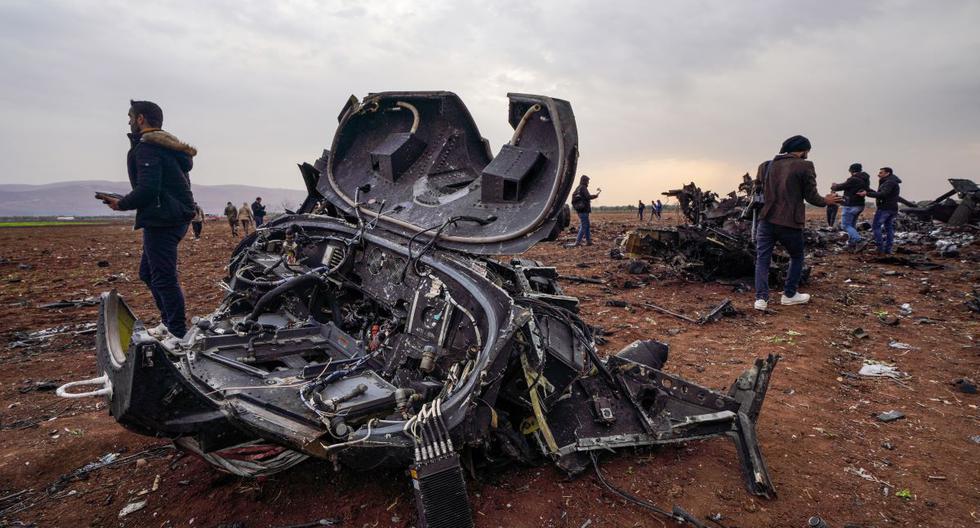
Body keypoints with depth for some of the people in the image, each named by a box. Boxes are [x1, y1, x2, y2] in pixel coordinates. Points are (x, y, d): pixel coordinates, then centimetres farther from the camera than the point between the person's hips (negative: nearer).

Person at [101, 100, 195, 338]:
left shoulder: (147, 148, -13)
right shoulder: (170, 146, 19)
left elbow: (147, 189, -23)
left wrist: (122, 204, -8)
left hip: (162, 220, -11)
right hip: (177, 216, 11)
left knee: (163, 277, -7)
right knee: (148, 272, 20)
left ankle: (178, 333, -2)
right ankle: (169, 322, 25)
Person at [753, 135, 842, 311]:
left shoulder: (766, 166, 8)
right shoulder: (804, 166, -4)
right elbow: (811, 196, -2)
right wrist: (826, 201, 17)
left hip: (766, 220, 3)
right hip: (790, 223, -3)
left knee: (762, 259, 5)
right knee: (797, 257, 19)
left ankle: (761, 298, -5)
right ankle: (789, 294, 23)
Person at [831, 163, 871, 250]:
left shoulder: (853, 180, -18)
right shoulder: (865, 180, 9)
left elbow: (841, 187, -11)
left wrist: (834, 186, 12)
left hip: (850, 206, -9)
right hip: (860, 206, 9)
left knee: (845, 225, -4)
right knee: (852, 225, 17)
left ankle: (859, 241, -19)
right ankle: (851, 245, 18)